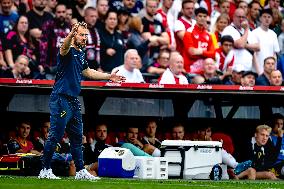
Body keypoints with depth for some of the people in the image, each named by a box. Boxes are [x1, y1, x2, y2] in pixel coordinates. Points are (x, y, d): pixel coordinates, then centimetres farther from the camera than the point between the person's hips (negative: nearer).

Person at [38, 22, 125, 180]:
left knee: (77, 137, 13)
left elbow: (87, 72, 33)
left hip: (74, 100, 9)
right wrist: (71, 35, -58)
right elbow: (64, 47, -37)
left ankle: (80, 171, 20)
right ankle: (45, 170, -2)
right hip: (61, 99, -9)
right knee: (55, 136, -8)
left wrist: (109, 76, 35)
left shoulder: (81, 54, 16)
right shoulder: (68, 51, -10)